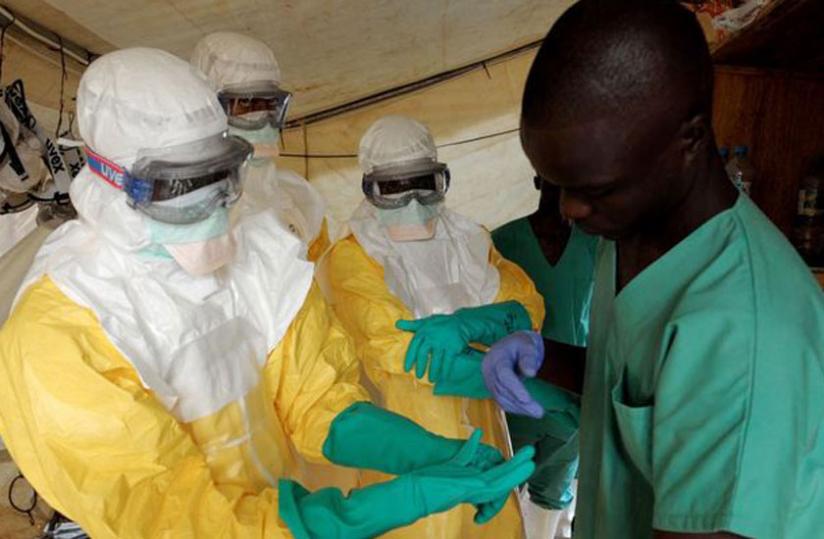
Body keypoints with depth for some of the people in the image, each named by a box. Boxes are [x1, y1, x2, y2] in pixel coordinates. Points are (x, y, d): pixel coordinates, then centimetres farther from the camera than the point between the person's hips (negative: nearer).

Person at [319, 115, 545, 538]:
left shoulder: (469, 240, 4)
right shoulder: (349, 260, -12)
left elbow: (529, 306, -7)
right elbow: (393, 350, -23)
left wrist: (465, 324, -28)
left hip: (480, 434, 5)